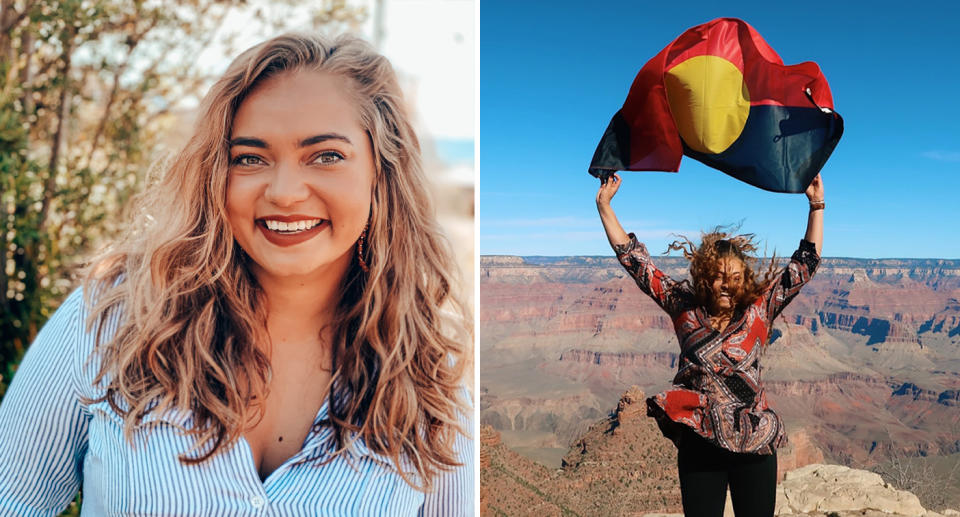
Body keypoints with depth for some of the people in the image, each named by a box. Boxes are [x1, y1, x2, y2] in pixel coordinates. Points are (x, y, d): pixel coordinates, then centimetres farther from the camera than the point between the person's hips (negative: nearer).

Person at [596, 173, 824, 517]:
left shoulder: (759, 308, 1)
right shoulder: (684, 306, 2)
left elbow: (806, 263, 4)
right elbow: (634, 259, 4)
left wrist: (816, 205, -1)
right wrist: (604, 206, 3)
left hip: (754, 445, 0)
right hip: (699, 445, 0)